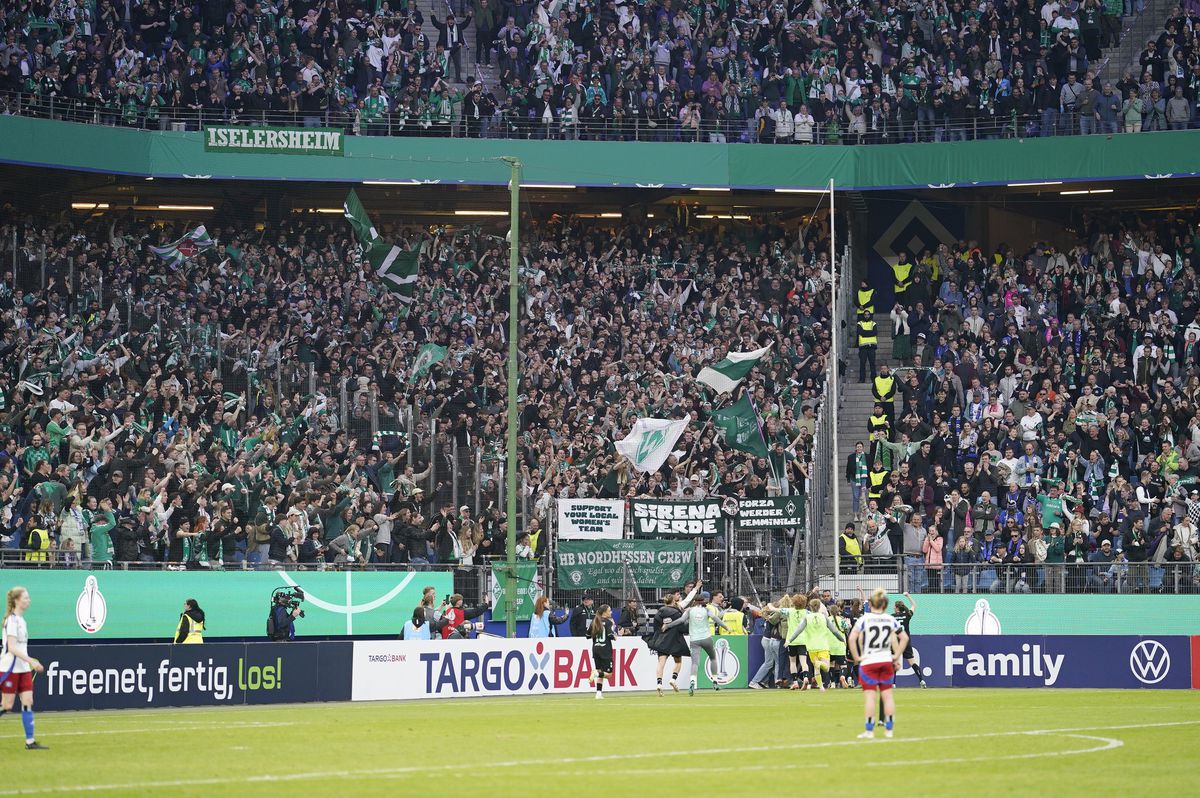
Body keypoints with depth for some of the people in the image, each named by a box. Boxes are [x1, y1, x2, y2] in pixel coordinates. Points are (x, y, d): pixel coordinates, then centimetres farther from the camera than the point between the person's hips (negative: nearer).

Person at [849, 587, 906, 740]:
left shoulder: (864, 619, -8)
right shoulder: (890, 620, 3)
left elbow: (852, 638, -16)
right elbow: (904, 638, 8)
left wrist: (857, 657, -7)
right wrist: (896, 656, 13)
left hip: (868, 662, -3)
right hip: (886, 661, 3)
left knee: (870, 696, -2)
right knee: (887, 694, 9)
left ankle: (869, 731, -3)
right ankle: (889, 729, 12)